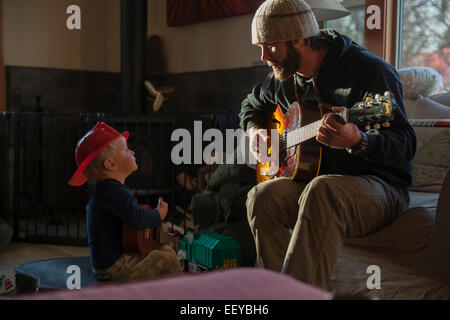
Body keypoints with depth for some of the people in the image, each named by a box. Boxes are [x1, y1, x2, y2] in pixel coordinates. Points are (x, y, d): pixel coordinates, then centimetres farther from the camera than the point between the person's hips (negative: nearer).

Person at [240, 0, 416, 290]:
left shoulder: (369, 71, -14)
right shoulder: (284, 78, 8)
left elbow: (406, 145, -19)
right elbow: (252, 105, 30)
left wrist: (357, 141, -39)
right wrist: (255, 130, 8)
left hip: (379, 186, -5)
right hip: (310, 179, 6)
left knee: (321, 191, -38)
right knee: (262, 196, -25)